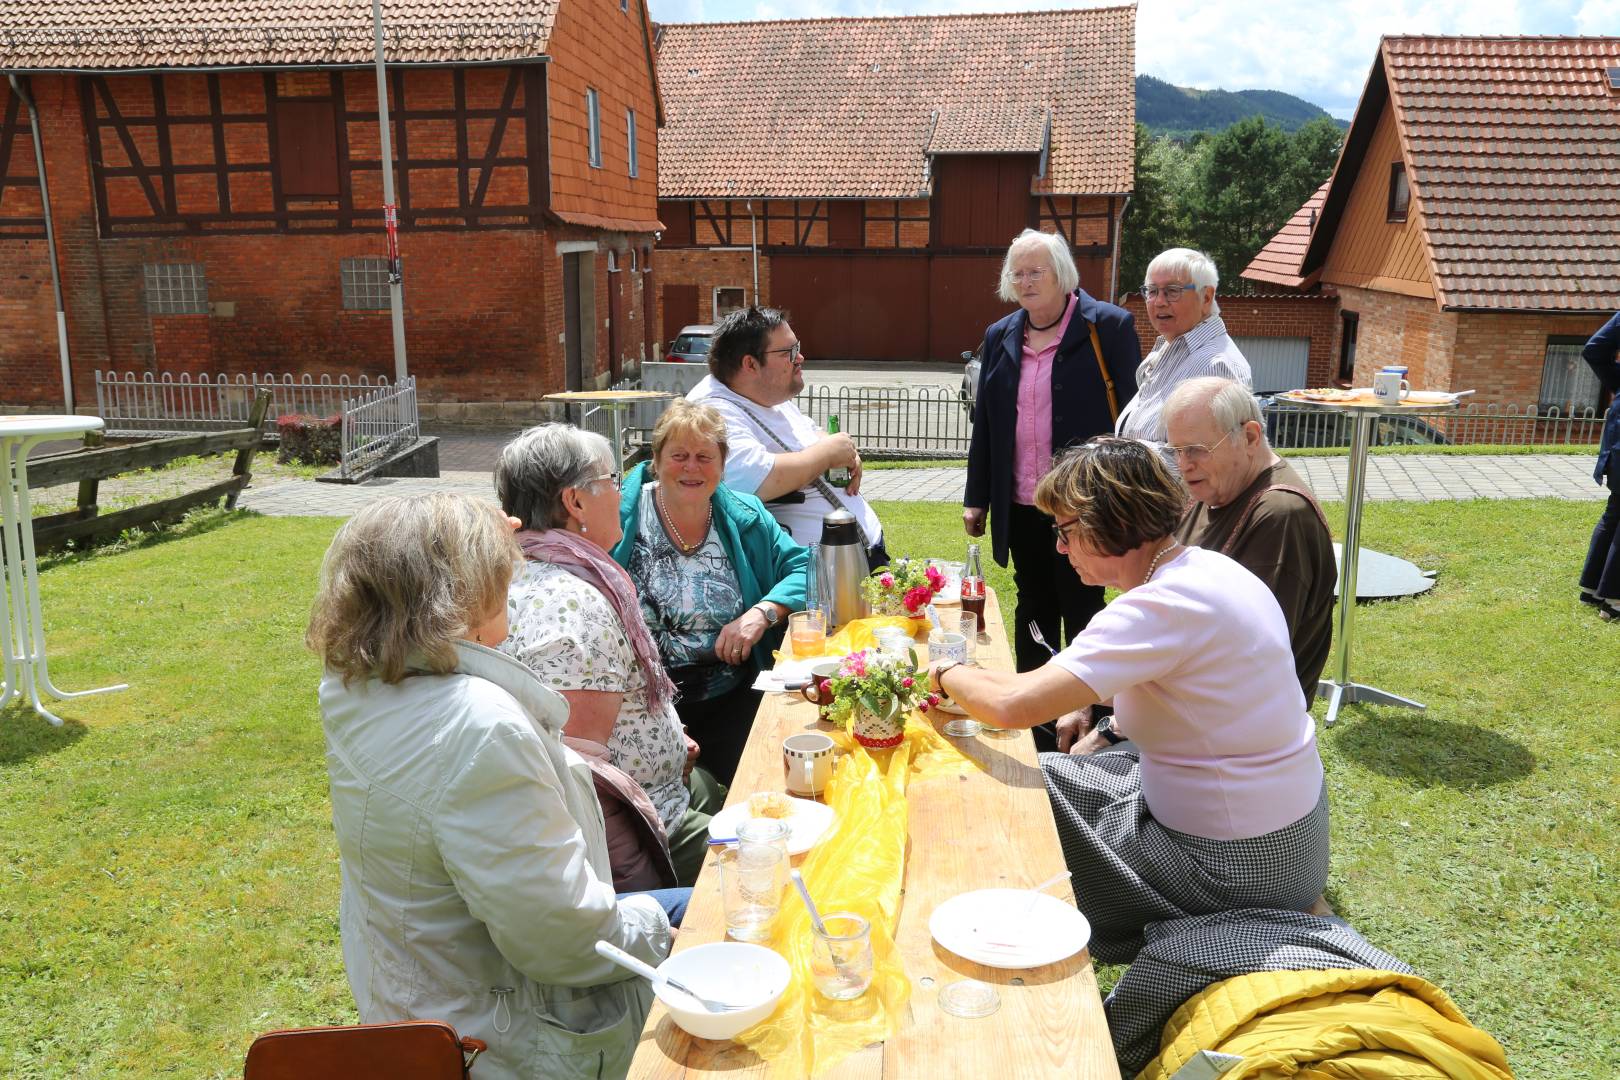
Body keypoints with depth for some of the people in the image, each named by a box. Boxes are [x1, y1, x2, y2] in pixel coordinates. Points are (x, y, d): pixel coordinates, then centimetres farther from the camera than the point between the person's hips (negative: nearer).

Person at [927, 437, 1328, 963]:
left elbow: (1013, 705, -33)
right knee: (1068, 765, 16)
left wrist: (949, 673, -13)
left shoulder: (1163, 607, -28)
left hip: (1239, 864, -9)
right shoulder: (1205, 566, 1)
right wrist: (1108, 728, 6)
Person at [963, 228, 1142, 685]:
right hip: (1021, 506, 5)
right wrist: (975, 498, 10)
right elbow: (984, 424, 12)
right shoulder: (999, 337, 10)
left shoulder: (1109, 326, -6)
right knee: (1033, 610, 15)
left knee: (1081, 609, 4)